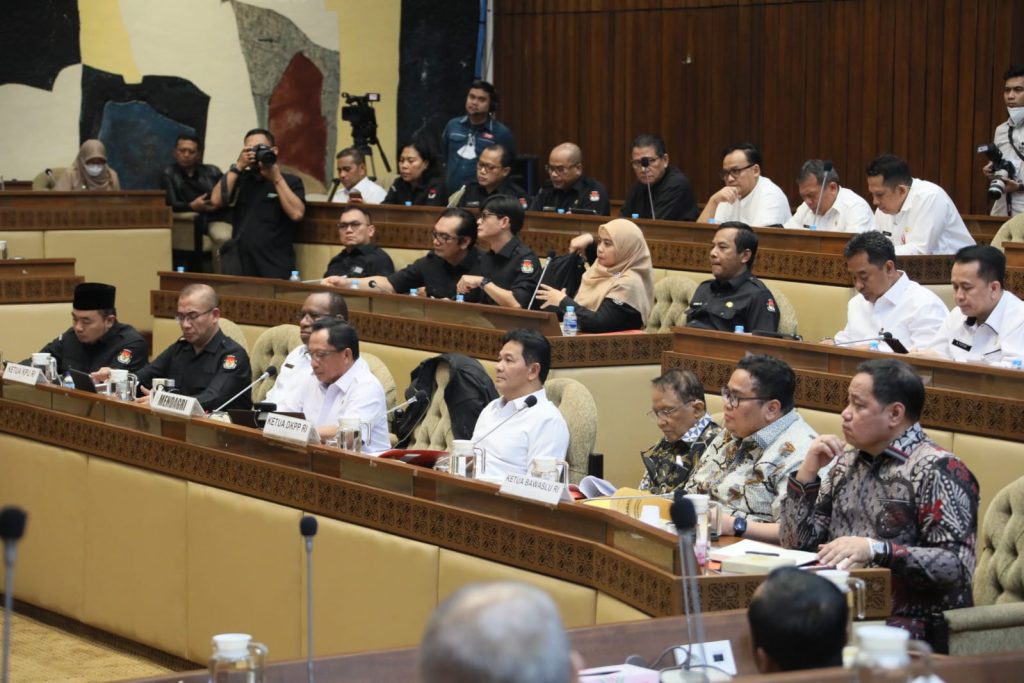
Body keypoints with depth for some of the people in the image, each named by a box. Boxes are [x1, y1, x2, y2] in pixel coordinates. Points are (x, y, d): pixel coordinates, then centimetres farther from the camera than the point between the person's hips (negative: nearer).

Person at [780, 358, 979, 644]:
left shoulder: (937, 469, -8)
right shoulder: (848, 462, 15)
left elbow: (957, 565, -17)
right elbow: (798, 543, 16)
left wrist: (875, 548, -26)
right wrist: (807, 472, 3)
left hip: (910, 622, -7)